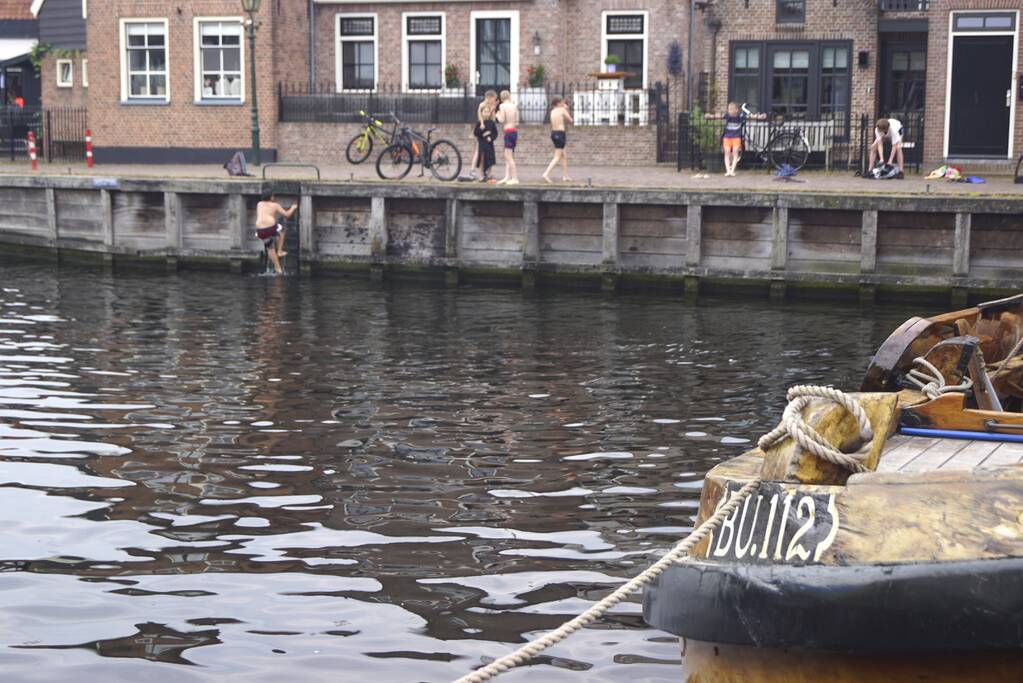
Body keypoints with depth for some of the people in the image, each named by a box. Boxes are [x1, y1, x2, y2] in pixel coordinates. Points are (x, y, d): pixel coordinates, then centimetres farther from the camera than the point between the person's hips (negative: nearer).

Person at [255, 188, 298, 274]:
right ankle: (279, 251, 27)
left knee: (270, 248, 22)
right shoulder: (275, 205, 10)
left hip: (260, 230, 3)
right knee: (281, 230, 31)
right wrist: (293, 208, 31)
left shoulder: (259, 204, 21)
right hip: (271, 227, -3)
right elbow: (287, 215, 13)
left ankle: (278, 268, 22)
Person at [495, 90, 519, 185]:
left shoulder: (503, 106, -8)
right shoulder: (514, 106, 9)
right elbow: (517, 121, 11)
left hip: (508, 132, -7)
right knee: (508, 156, 12)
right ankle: (507, 177, 9)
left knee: (509, 156, -6)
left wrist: (497, 115, 7)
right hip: (515, 131, 7)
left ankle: (515, 178, -9)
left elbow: (501, 120, -12)